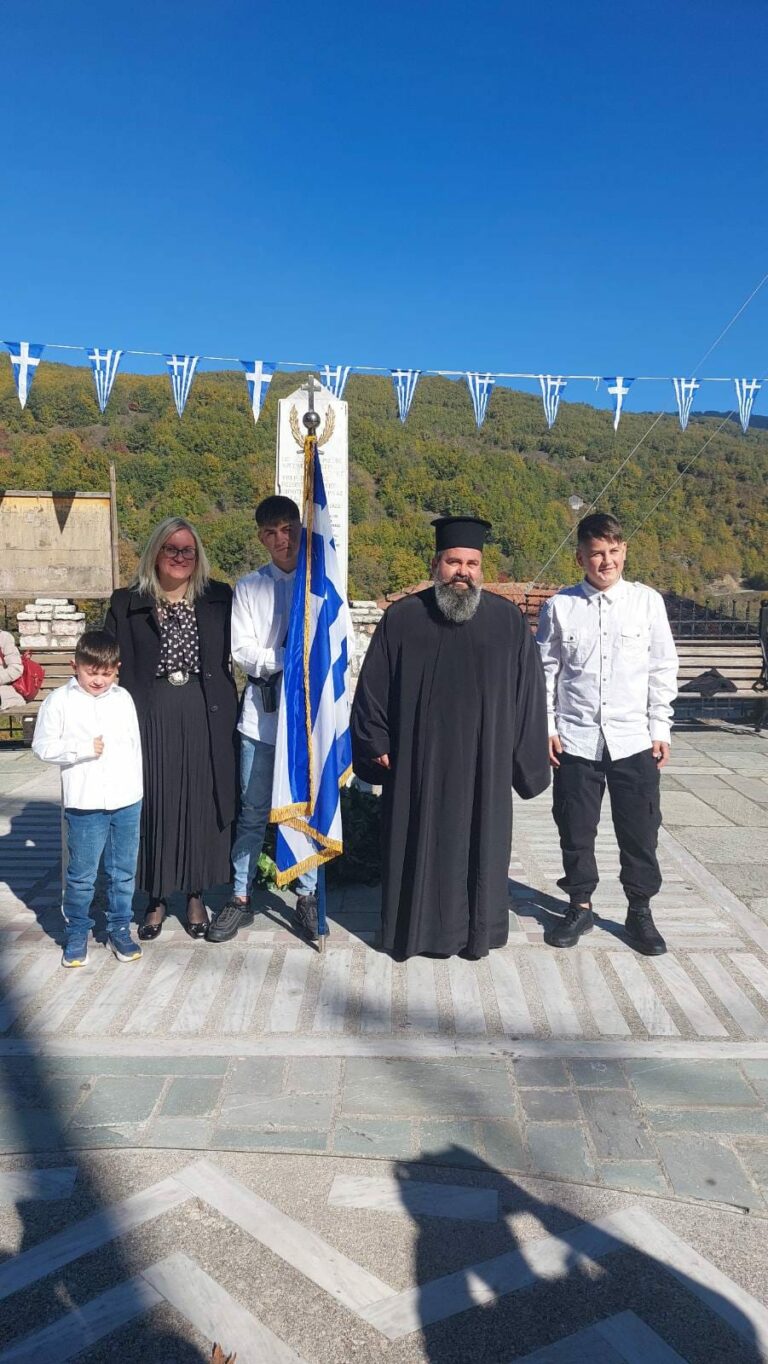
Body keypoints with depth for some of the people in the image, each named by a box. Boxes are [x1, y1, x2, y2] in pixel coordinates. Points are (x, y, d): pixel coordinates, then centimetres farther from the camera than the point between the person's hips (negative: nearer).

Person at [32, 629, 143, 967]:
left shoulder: (123, 698, 7)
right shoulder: (59, 700, -3)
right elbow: (44, 746, -5)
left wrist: (138, 789, 11)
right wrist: (84, 748, -16)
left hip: (127, 802, 3)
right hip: (85, 804, -3)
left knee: (123, 872, 12)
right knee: (81, 875, 6)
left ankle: (119, 927, 26)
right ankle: (77, 932, 22)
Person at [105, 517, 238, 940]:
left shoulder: (219, 599, 7)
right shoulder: (127, 603, 4)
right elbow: (113, 666, 1)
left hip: (206, 715, 1)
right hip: (152, 715, -1)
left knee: (202, 802, 6)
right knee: (156, 804, 5)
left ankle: (195, 895, 22)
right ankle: (156, 898, 21)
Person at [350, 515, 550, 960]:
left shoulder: (509, 621, 1)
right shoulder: (402, 618, 1)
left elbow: (529, 690, 3)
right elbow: (373, 686, 4)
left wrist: (529, 760, 2)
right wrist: (377, 744, 1)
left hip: (484, 764, 0)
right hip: (417, 761, 0)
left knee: (478, 844, 11)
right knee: (420, 845, 9)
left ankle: (477, 930, 28)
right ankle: (418, 927, 27)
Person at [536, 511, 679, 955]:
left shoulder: (647, 601, 0)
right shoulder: (560, 607, -1)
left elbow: (663, 669, 3)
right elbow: (546, 670, 4)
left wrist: (661, 728, 1)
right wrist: (546, 726, -1)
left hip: (634, 740, 0)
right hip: (575, 739, 0)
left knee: (640, 830, 8)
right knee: (576, 829, 11)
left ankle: (640, 911, 27)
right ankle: (581, 906, 30)